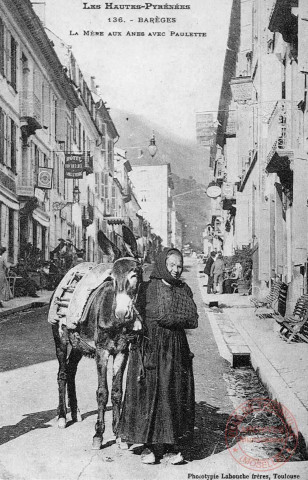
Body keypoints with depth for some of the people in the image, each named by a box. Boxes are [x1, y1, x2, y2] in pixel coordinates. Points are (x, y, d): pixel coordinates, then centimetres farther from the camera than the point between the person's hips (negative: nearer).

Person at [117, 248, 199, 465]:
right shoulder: (147, 288, -2)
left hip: (177, 351, 3)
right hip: (151, 348, -3)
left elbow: (193, 320, 0)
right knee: (149, 395, -2)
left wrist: (168, 319, -12)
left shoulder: (184, 290, 9)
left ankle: (173, 445, 11)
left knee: (176, 396, 3)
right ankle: (150, 445, 7)